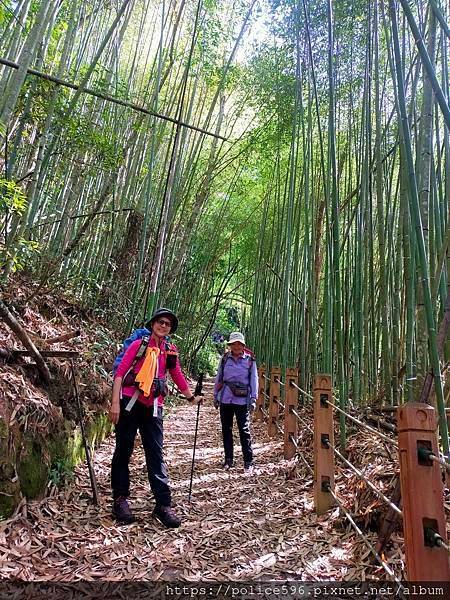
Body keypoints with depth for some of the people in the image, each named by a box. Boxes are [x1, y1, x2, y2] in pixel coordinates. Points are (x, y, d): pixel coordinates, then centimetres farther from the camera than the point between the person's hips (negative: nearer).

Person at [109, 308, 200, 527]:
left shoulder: (170, 350, 9)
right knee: (123, 451, 9)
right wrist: (115, 403, -13)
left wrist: (191, 397, 30)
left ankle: (163, 504, 9)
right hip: (129, 403, -2)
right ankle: (120, 499, 24)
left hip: (153, 407, 3)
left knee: (156, 455, 4)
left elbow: (178, 376, 22)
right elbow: (120, 372, -6)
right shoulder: (139, 344, -2)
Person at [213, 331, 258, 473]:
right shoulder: (225, 359, 4)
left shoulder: (250, 360, -1)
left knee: (244, 430, -2)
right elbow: (218, 378, 10)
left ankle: (248, 462, 10)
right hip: (225, 399, 3)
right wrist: (216, 396, 9)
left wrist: (253, 399, -4)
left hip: (242, 400, -3)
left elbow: (254, 380, 0)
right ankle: (228, 459, 25)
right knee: (226, 429, 11)